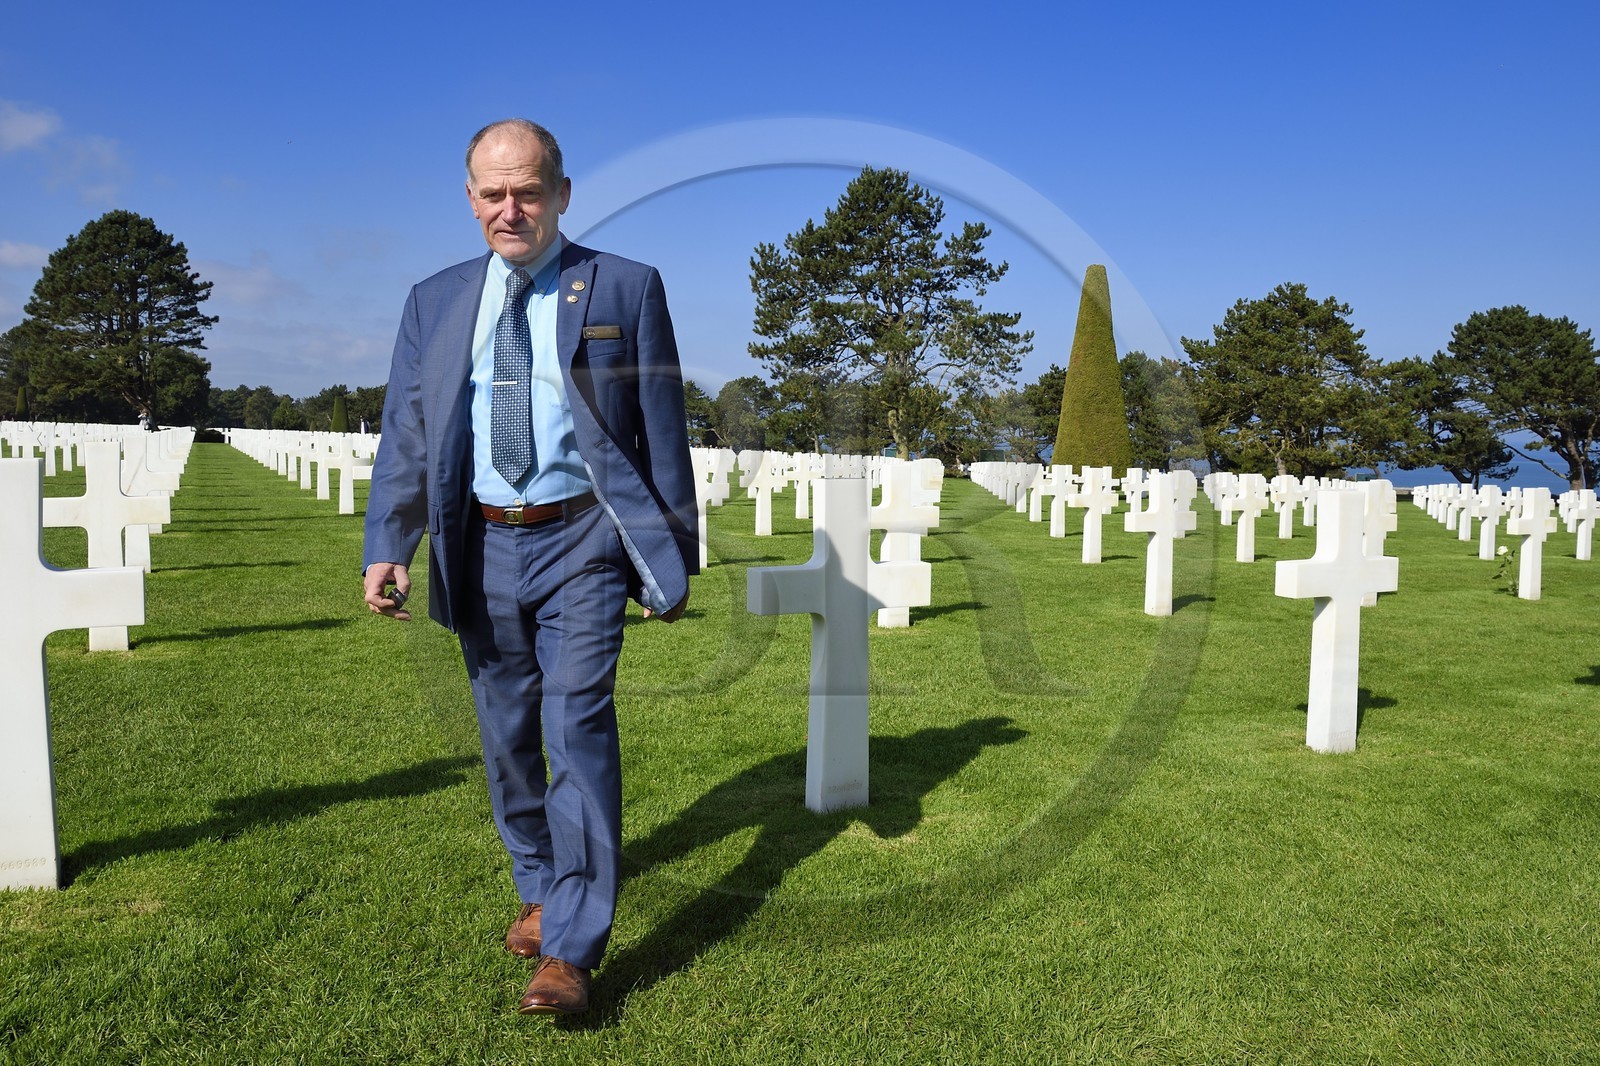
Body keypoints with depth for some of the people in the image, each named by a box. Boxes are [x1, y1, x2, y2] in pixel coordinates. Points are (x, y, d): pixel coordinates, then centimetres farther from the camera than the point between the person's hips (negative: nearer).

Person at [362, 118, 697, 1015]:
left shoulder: (626, 289, 1)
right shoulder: (435, 302, 10)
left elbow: (663, 435, 1)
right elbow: (406, 435, 8)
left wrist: (674, 558, -1)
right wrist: (387, 549, -5)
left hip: (581, 543, -4)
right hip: (483, 546, 4)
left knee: (578, 723, -11)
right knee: (509, 737, 13)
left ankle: (572, 950, -3)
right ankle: (541, 892, 34)